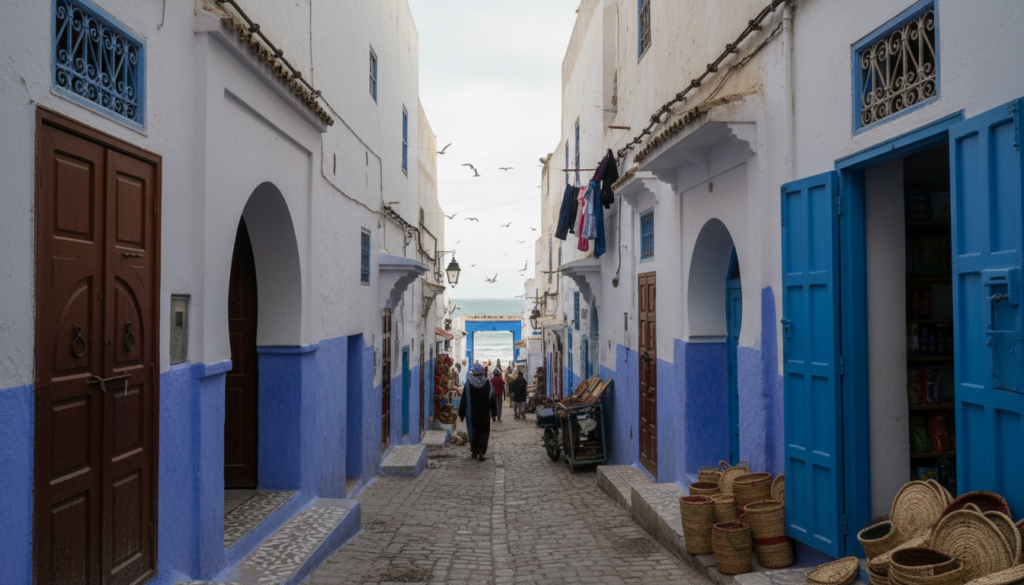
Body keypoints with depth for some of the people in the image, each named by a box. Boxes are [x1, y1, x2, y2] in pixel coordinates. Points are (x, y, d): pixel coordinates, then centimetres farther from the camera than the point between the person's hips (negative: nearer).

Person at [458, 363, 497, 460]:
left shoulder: (468, 383, -7)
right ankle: (481, 452, -8)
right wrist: (493, 412, 8)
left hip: (471, 413, 0)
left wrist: (461, 413, 0)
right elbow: (492, 399, -1)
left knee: (473, 432, 15)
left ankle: (474, 451, 22)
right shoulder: (487, 383, -5)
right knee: (483, 432, 6)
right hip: (484, 413, 0)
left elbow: (464, 399, -6)